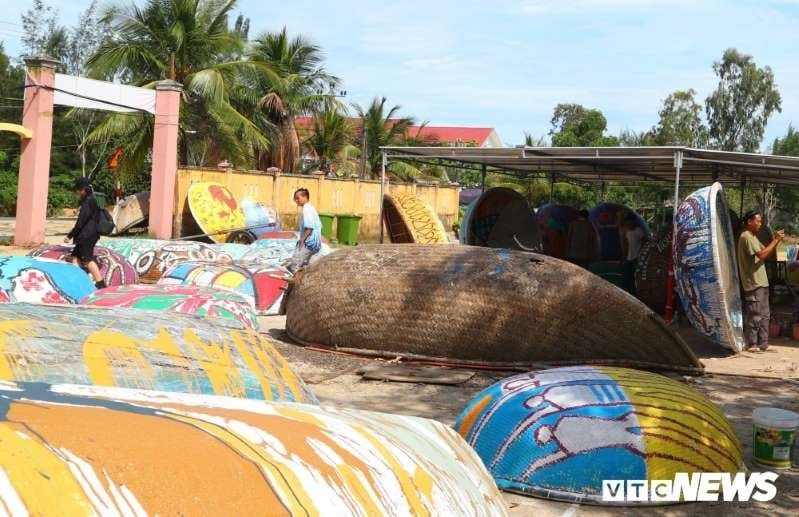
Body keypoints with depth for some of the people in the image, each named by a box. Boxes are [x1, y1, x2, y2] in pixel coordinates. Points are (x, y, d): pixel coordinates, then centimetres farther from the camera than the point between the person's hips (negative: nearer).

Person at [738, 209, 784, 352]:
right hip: (754, 283, -10)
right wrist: (775, 240, -14)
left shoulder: (753, 237, 18)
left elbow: (765, 251, 18)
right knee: (754, 316, -6)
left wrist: (776, 240, 4)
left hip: (761, 282, 10)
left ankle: (763, 344, 17)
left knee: (764, 315, 12)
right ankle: (752, 345, 0)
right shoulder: (746, 237, -14)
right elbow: (762, 255, -21)